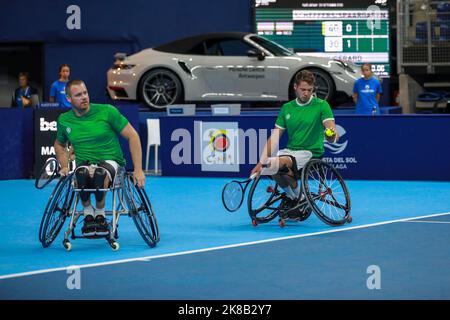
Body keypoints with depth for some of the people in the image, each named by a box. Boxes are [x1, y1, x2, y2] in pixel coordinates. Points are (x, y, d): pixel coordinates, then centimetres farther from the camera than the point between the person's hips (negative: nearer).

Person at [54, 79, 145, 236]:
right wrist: (64, 167, 9)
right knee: (82, 173, -38)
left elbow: (132, 136, -2)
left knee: (100, 173, -40)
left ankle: (100, 214, -17)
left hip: (110, 160, -2)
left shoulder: (107, 111, -5)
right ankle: (88, 214, -17)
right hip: (84, 163, 2)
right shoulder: (64, 120, 6)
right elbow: (60, 144, 28)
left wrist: (138, 169, -8)